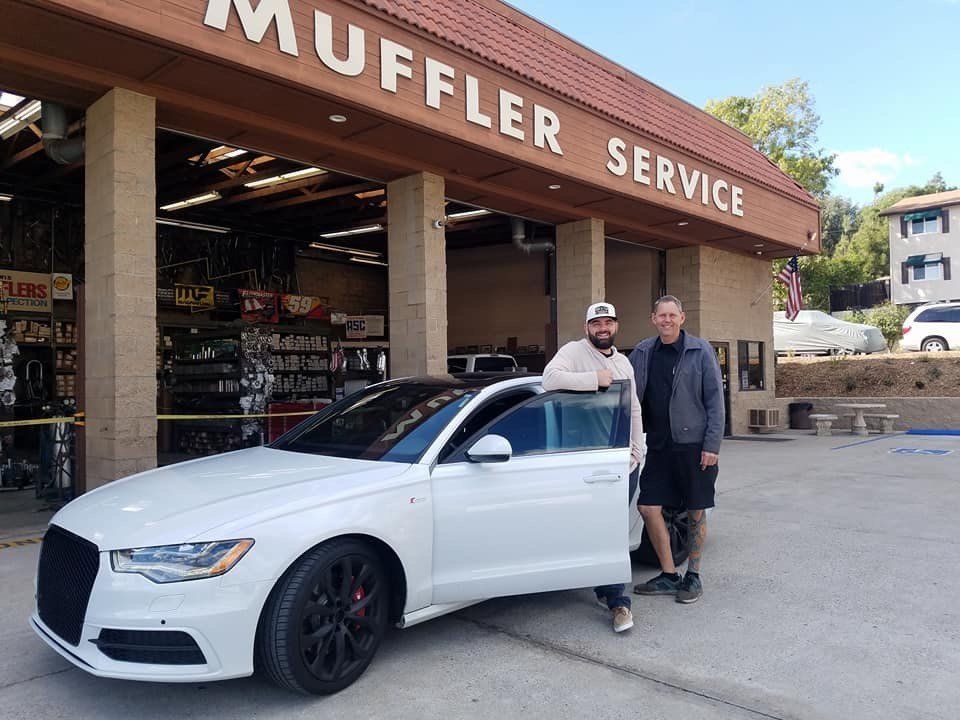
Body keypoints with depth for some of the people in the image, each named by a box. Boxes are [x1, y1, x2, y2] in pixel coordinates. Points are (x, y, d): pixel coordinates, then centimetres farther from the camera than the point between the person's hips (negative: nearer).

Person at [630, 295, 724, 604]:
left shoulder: (701, 351, -4)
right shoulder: (642, 353, 6)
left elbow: (715, 399, -6)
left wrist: (712, 445, -12)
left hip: (694, 445, -4)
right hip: (658, 446, 4)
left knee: (696, 512, 6)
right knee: (649, 508, 2)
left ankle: (693, 576, 24)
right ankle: (669, 576, 18)